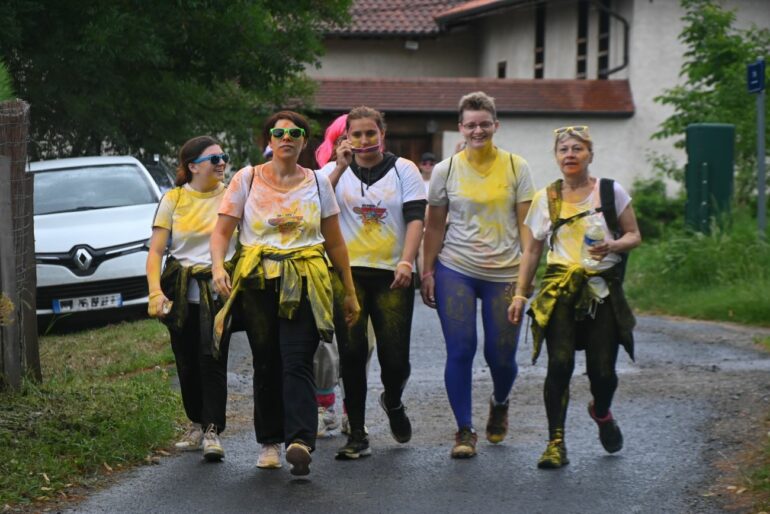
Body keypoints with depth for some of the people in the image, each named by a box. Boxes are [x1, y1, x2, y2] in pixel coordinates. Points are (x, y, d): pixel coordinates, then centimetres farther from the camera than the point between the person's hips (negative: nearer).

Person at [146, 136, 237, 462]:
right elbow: (155, 251, 2)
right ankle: (197, 424, 27)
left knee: (212, 358, -16)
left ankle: (212, 431, -14)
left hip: (217, 288, -2)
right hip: (180, 291, 2)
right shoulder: (174, 200, 6)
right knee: (187, 362, 7)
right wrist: (155, 291, -12)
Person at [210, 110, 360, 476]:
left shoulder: (317, 182, 13)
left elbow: (335, 242, 16)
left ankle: (300, 441, -26)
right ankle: (269, 442, 14)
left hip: (305, 282, -1)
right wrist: (218, 268, -14)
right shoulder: (247, 179, 8)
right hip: (257, 281, 1)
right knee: (266, 364, 3)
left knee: (297, 364, -13)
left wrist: (349, 292, 15)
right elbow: (222, 230, 4)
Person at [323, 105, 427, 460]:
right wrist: (340, 168, -16)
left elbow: (415, 218, -2)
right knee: (351, 353, -4)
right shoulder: (336, 171, 9)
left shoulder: (403, 170, 7)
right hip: (348, 273, 1)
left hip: (391, 275, -1)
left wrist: (406, 262, -15)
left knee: (395, 357, -3)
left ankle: (393, 402, 31)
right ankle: (357, 434, 4)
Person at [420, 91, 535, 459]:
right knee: (460, 351, -6)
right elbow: (435, 225, 9)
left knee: (501, 356, 1)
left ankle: (499, 403, 34)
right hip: (455, 272, 0)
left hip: (504, 273, 0)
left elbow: (526, 224, 3)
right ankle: (464, 430, 3)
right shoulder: (446, 170, 4)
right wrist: (427, 272, 4)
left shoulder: (516, 167, 3)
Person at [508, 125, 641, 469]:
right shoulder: (545, 199, 8)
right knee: (560, 364, -15)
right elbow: (532, 250, 13)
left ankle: (601, 412, 35)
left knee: (603, 370, -1)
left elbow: (634, 235, 7)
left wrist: (613, 246, -14)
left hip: (602, 289, 0)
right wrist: (520, 294, 9)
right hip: (560, 291, 0)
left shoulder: (611, 192, 3)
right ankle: (556, 443, -10)